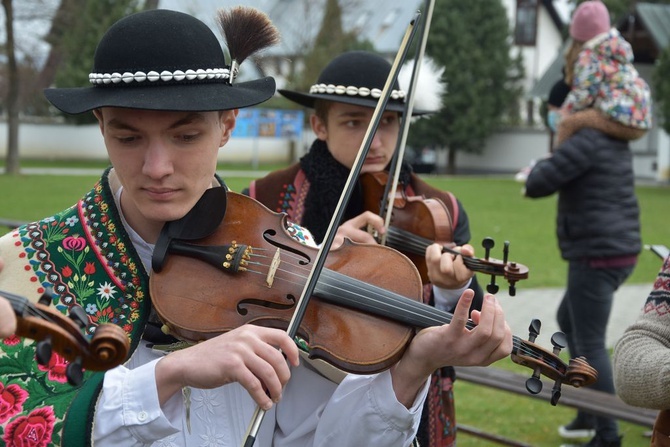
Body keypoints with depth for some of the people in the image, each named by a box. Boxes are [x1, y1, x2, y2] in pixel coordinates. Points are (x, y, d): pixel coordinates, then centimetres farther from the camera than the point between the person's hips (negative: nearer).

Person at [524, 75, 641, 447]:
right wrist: (542, 173, 12)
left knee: (589, 343, -6)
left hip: (596, 256, -10)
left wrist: (538, 169, 4)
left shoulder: (587, 141, -17)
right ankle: (588, 413, 28)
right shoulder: (616, 142, 12)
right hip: (620, 250, 10)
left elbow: (537, 185, -18)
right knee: (568, 320, 24)